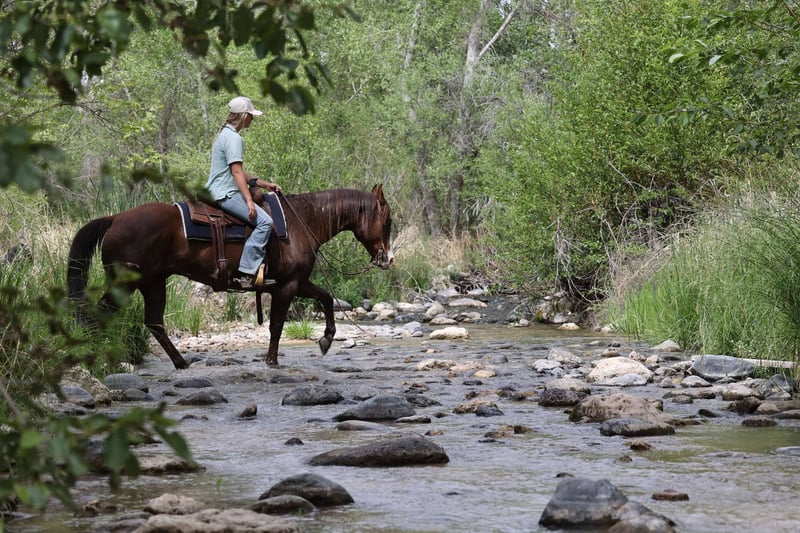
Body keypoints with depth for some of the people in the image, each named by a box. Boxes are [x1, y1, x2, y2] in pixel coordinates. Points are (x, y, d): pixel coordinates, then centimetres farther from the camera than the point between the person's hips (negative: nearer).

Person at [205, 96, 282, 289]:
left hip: (217, 191, 11)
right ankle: (246, 273, -25)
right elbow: (237, 172, -19)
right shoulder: (233, 138, -13)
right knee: (264, 221, -20)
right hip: (226, 193, -11)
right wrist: (249, 202, -22)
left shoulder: (225, 134, 20)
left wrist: (264, 184, 21)